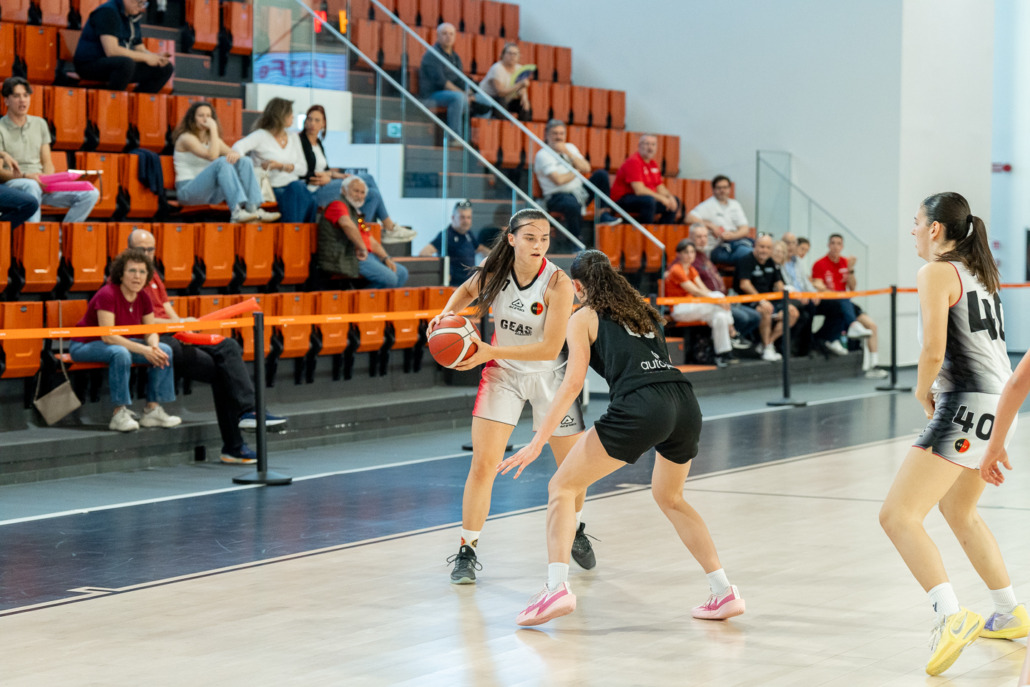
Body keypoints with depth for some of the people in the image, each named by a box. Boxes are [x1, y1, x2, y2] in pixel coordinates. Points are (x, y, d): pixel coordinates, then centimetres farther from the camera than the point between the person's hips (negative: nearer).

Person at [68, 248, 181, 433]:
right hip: (85, 346, -8)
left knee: (165, 351, -7)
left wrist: (154, 347, -23)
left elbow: (151, 332, 2)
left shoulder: (143, 297, -1)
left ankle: (152, 410, -5)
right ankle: (119, 414, -32)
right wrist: (143, 350, -34)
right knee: (120, 353, -39)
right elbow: (108, 336, -30)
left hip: (120, 342, 8)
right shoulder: (108, 295, -25)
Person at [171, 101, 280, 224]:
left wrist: (235, 155, -18)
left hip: (211, 193, 7)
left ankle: (254, 208, -29)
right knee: (222, 162, -31)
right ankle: (237, 211, -47)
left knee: (245, 161, -12)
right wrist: (213, 129, -17)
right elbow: (212, 156, -21)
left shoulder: (211, 138, 19)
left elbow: (233, 153, 5)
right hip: (188, 191, -7)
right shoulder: (186, 138, -6)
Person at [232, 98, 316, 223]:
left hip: (293, 186, 5)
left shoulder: (293, 137, 20)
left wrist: (281, 166, -9)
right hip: (273, 188, -5)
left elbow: (303, 169, 10)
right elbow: (238, 147, -18)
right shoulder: (261, 135, 1)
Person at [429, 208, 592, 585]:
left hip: (549, 375, -1)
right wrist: (448, 312, -9)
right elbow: (468, 290, 12)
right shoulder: (494, 269, -13)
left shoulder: (558, 282, -23)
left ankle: (575, 532, 37)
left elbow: (550, 347, -27)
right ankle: (466, 552, -1)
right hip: (503, 372, 1)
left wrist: (491, 352, -32)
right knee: (483, 463, -10)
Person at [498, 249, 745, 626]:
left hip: (639, 408, -6)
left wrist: (537, 442, 1)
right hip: (685, 403, 6)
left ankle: (557, 588, -11)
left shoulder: (584, 317, 12)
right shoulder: (642, 310, 29)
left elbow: (572, 384, 3)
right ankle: (725, 593, 22)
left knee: (561, 487, 7)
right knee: (669, 496, 30)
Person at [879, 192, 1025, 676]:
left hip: (966, 403, -10)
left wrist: (922, 392, -1)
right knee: (959, 513, 30)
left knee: (898, 515, -15)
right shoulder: (979, 273, 18)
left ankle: (951, 616, -32)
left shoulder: (936, 273, -9)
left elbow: (933, 351, -19)